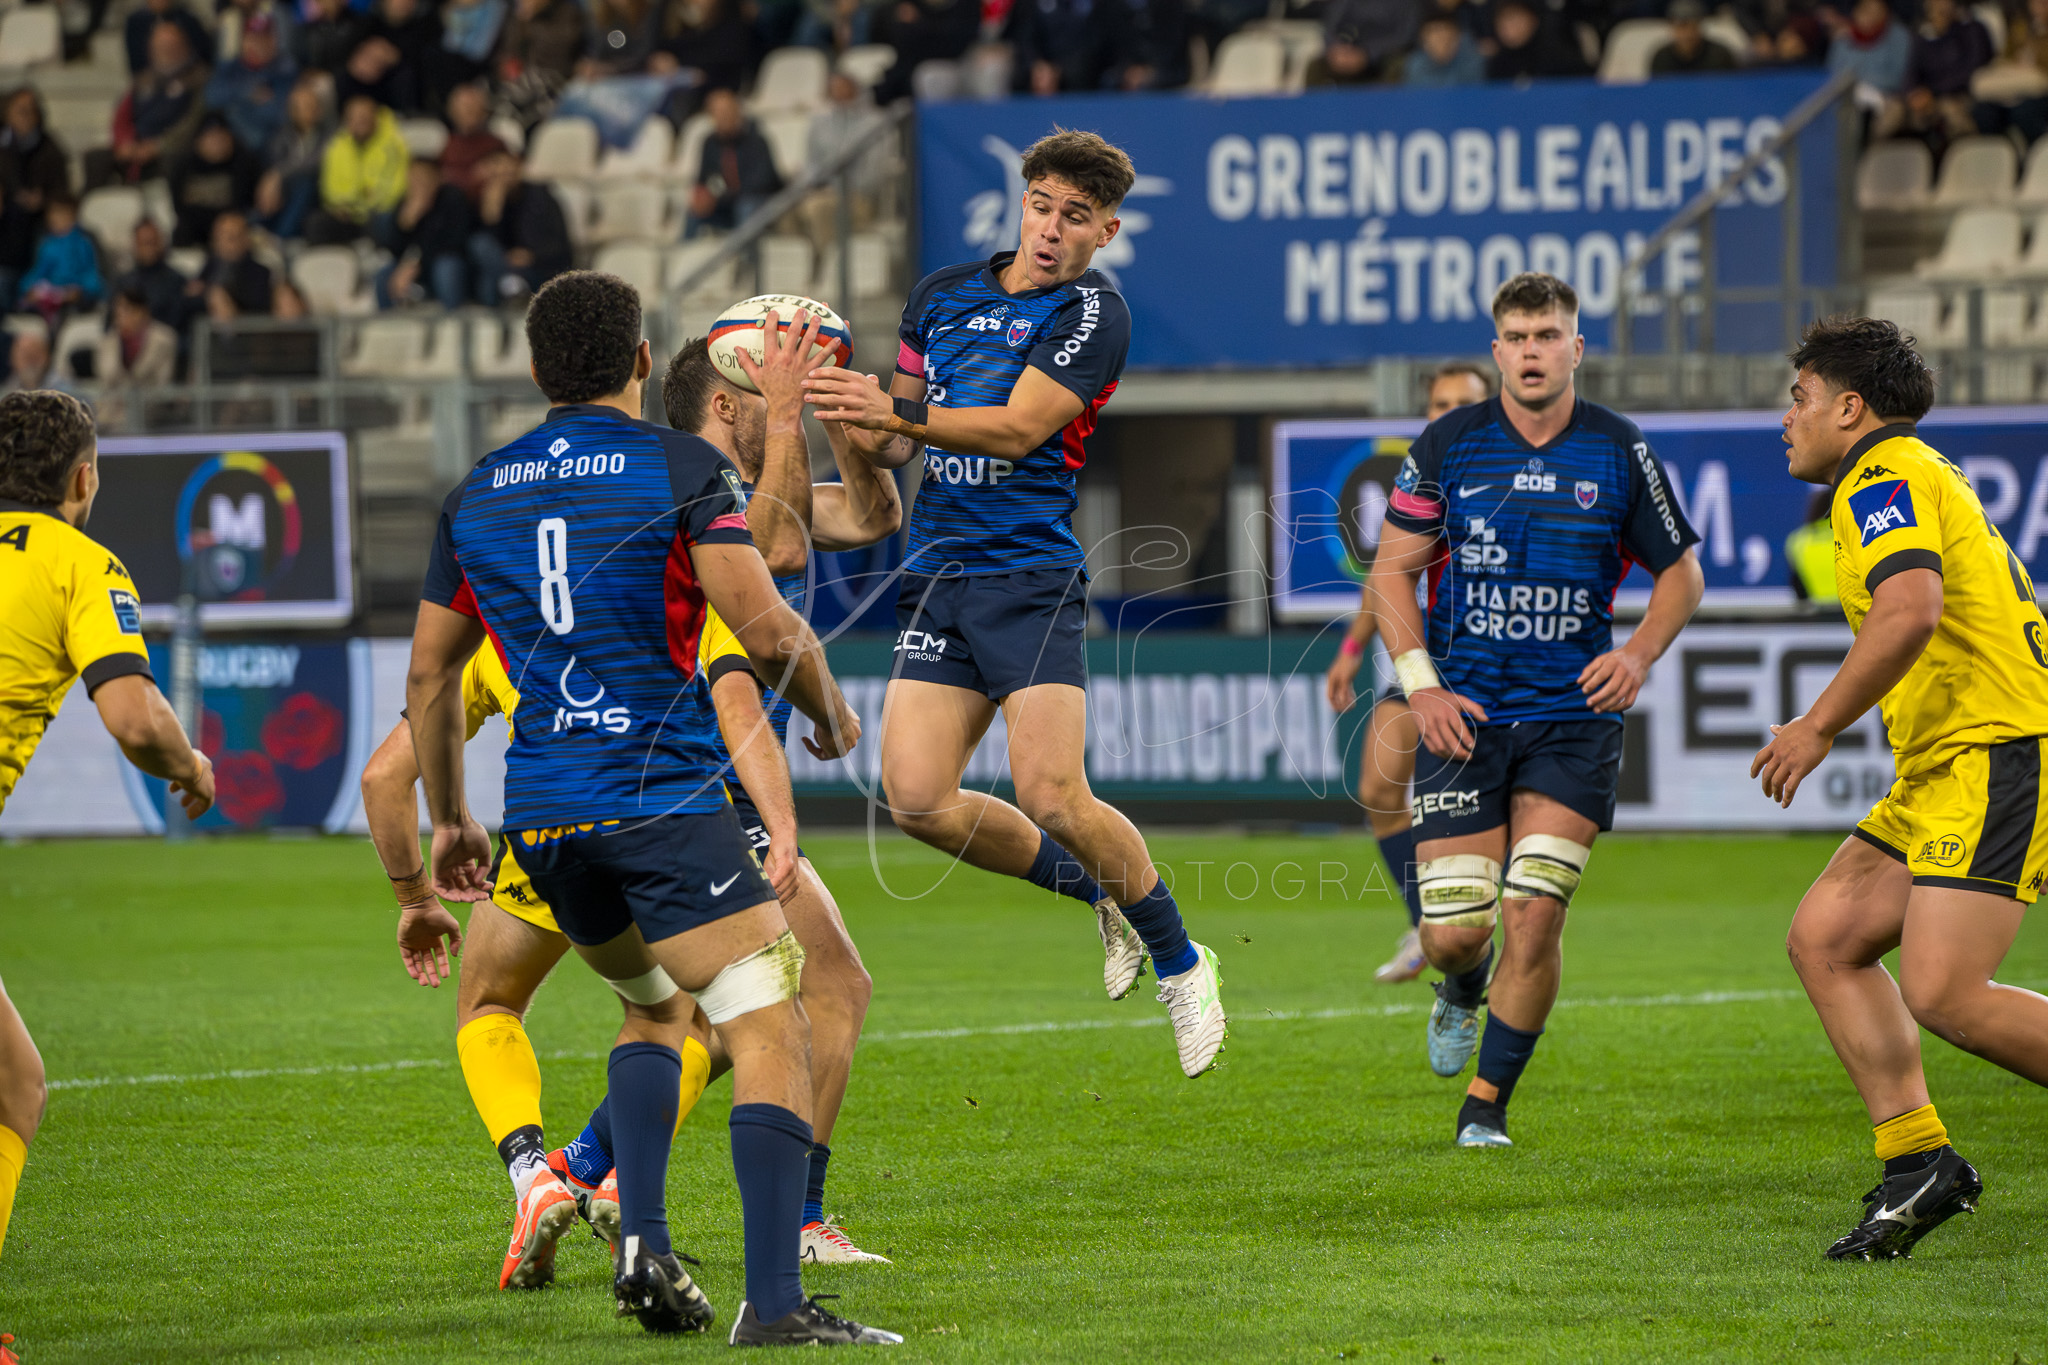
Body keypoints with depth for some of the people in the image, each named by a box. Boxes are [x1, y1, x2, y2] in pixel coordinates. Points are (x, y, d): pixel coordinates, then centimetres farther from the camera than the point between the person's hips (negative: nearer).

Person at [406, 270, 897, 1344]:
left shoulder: (476, 496, 12)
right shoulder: (682, 469, -4)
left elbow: (429, 672, 19)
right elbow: (765, 627, -12)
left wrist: (449, 823, 31)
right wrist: (830, 712, 8)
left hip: (540, 815, 6)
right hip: (664, 798, -6)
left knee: (654, 1005, 28)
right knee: (770, 1032, -8)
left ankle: (640, 1243, 9)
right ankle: (774, 1303, -22)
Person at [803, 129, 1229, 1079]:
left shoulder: (1094, 314, -6)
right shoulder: (942, 295, 14)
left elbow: (1018, 428, -17)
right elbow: (894, 443, 20)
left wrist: (897, 410, -26)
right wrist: (848, 422, -2)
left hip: (1030, 574, -6)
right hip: (936, 574, 6)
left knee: (1051, 797, -17)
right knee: (917, 800, -8)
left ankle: (1179, 964, 5)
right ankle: (1100, 891, 16)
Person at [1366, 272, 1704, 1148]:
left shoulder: (1619, 451, 1)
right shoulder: (1448, 446, 0)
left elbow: (1680, 570, 11)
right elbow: (1391, 569, 6)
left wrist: (1640, 653, -7)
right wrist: (1421, 685, -6)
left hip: (1572, 716, 0)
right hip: (1464, 715, 0)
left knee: (1533, 914, -12)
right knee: (1453, 932, -5)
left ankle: (1488, 1103, 4)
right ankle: (1462, 990, 33)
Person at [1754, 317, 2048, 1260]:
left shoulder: (1886, 476, -9)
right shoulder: (1918, 477, 24)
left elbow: (1912, 610, -26)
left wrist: (1816, 728, -20)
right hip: (1947, 772, 11)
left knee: (1943, 993, -19)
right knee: (1823, 936, 4)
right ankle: (1918, 1162, 1)